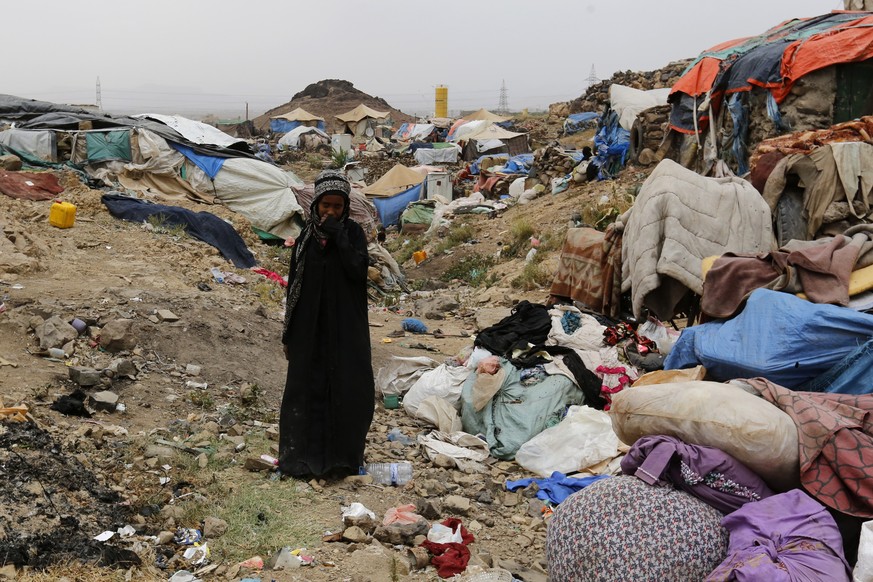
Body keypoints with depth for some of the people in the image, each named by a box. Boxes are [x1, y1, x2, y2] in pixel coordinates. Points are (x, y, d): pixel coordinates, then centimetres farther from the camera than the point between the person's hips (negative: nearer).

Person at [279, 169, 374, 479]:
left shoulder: (353, 233, -1)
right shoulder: (305, 238, 5)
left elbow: (357, 271, -17)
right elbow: (294, 286, 6)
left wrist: (338, 237, -19)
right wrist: (288, 333, 5)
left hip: (345, 328, -2)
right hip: (309, 328, 2)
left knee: (346, 389, -1)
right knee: (307, 390, 4)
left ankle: (342, 455, 13)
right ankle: (305, 456, 14)